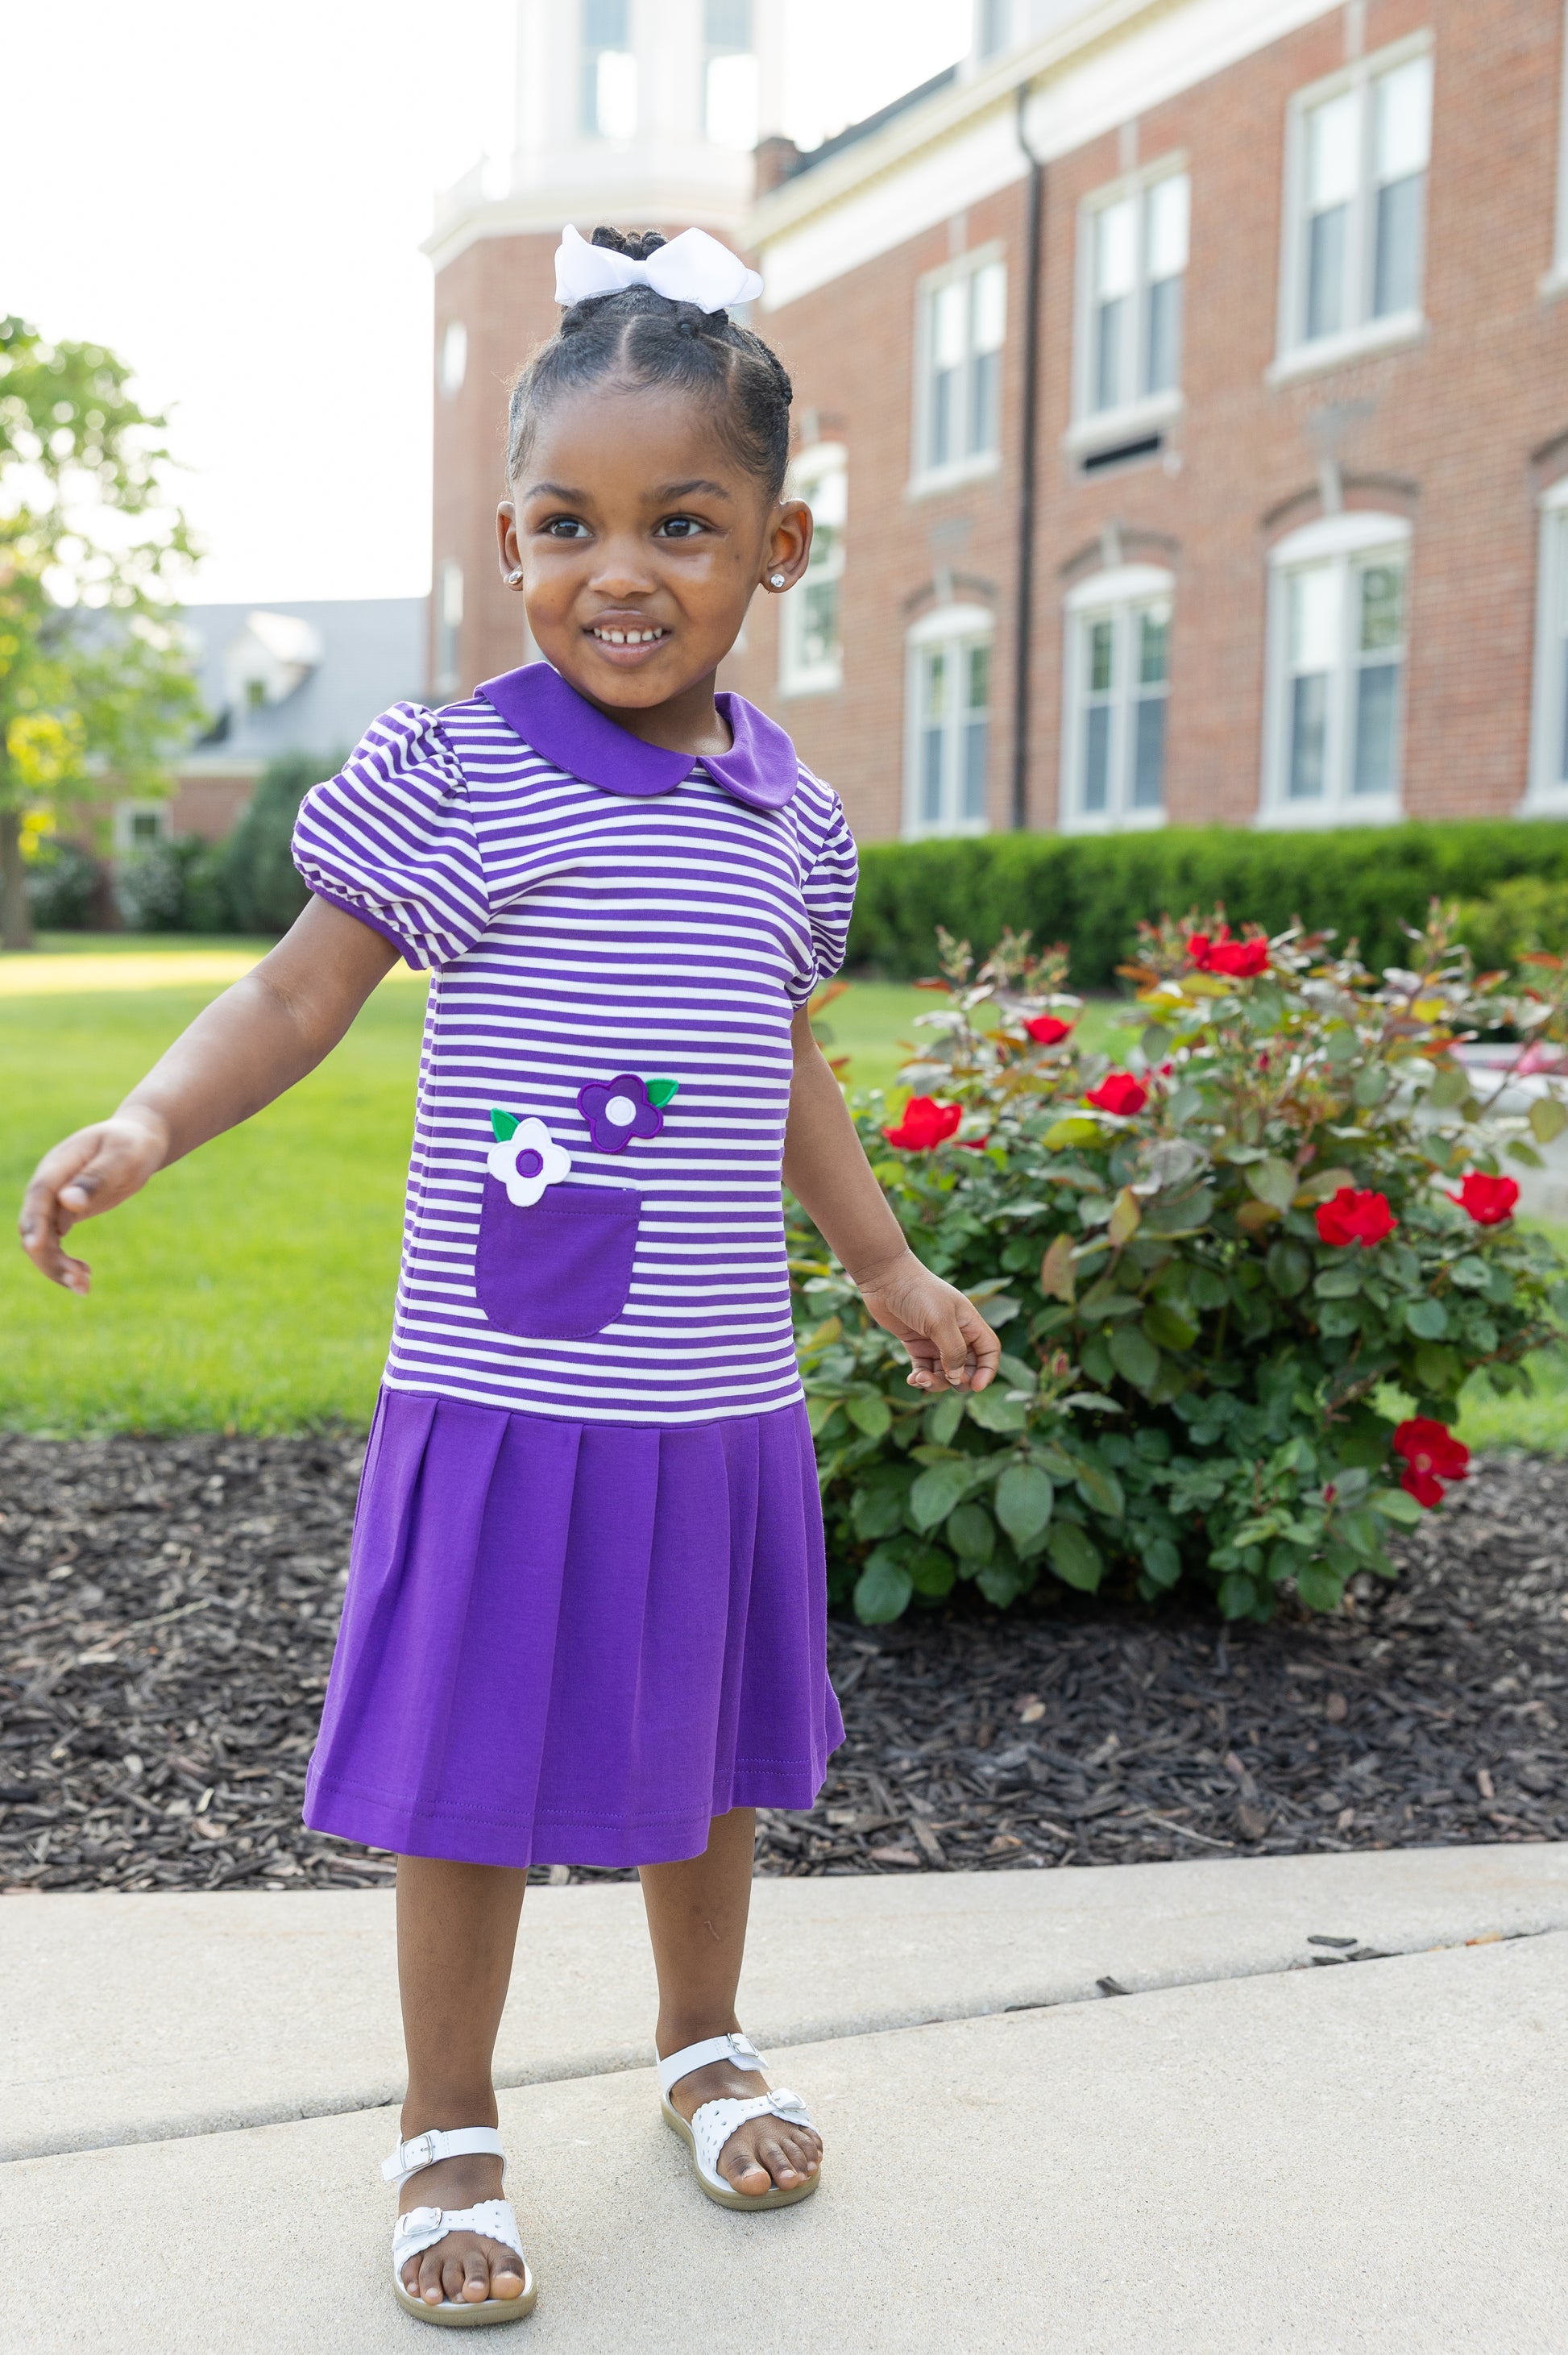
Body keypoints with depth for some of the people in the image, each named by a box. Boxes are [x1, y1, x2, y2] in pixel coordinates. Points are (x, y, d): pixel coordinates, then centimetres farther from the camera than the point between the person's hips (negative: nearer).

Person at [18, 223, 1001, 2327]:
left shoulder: (794, 818, 7)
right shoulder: (449, 773, -8)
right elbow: (299, 991, -6)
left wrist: (892, 1271, 24)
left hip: (726, 1400, 5)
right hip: (506, 1391, -4)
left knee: (708, 1747, 19)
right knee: (478, 1771, 6)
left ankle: (707, 2044, 43)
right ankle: (447, 2134, 26)